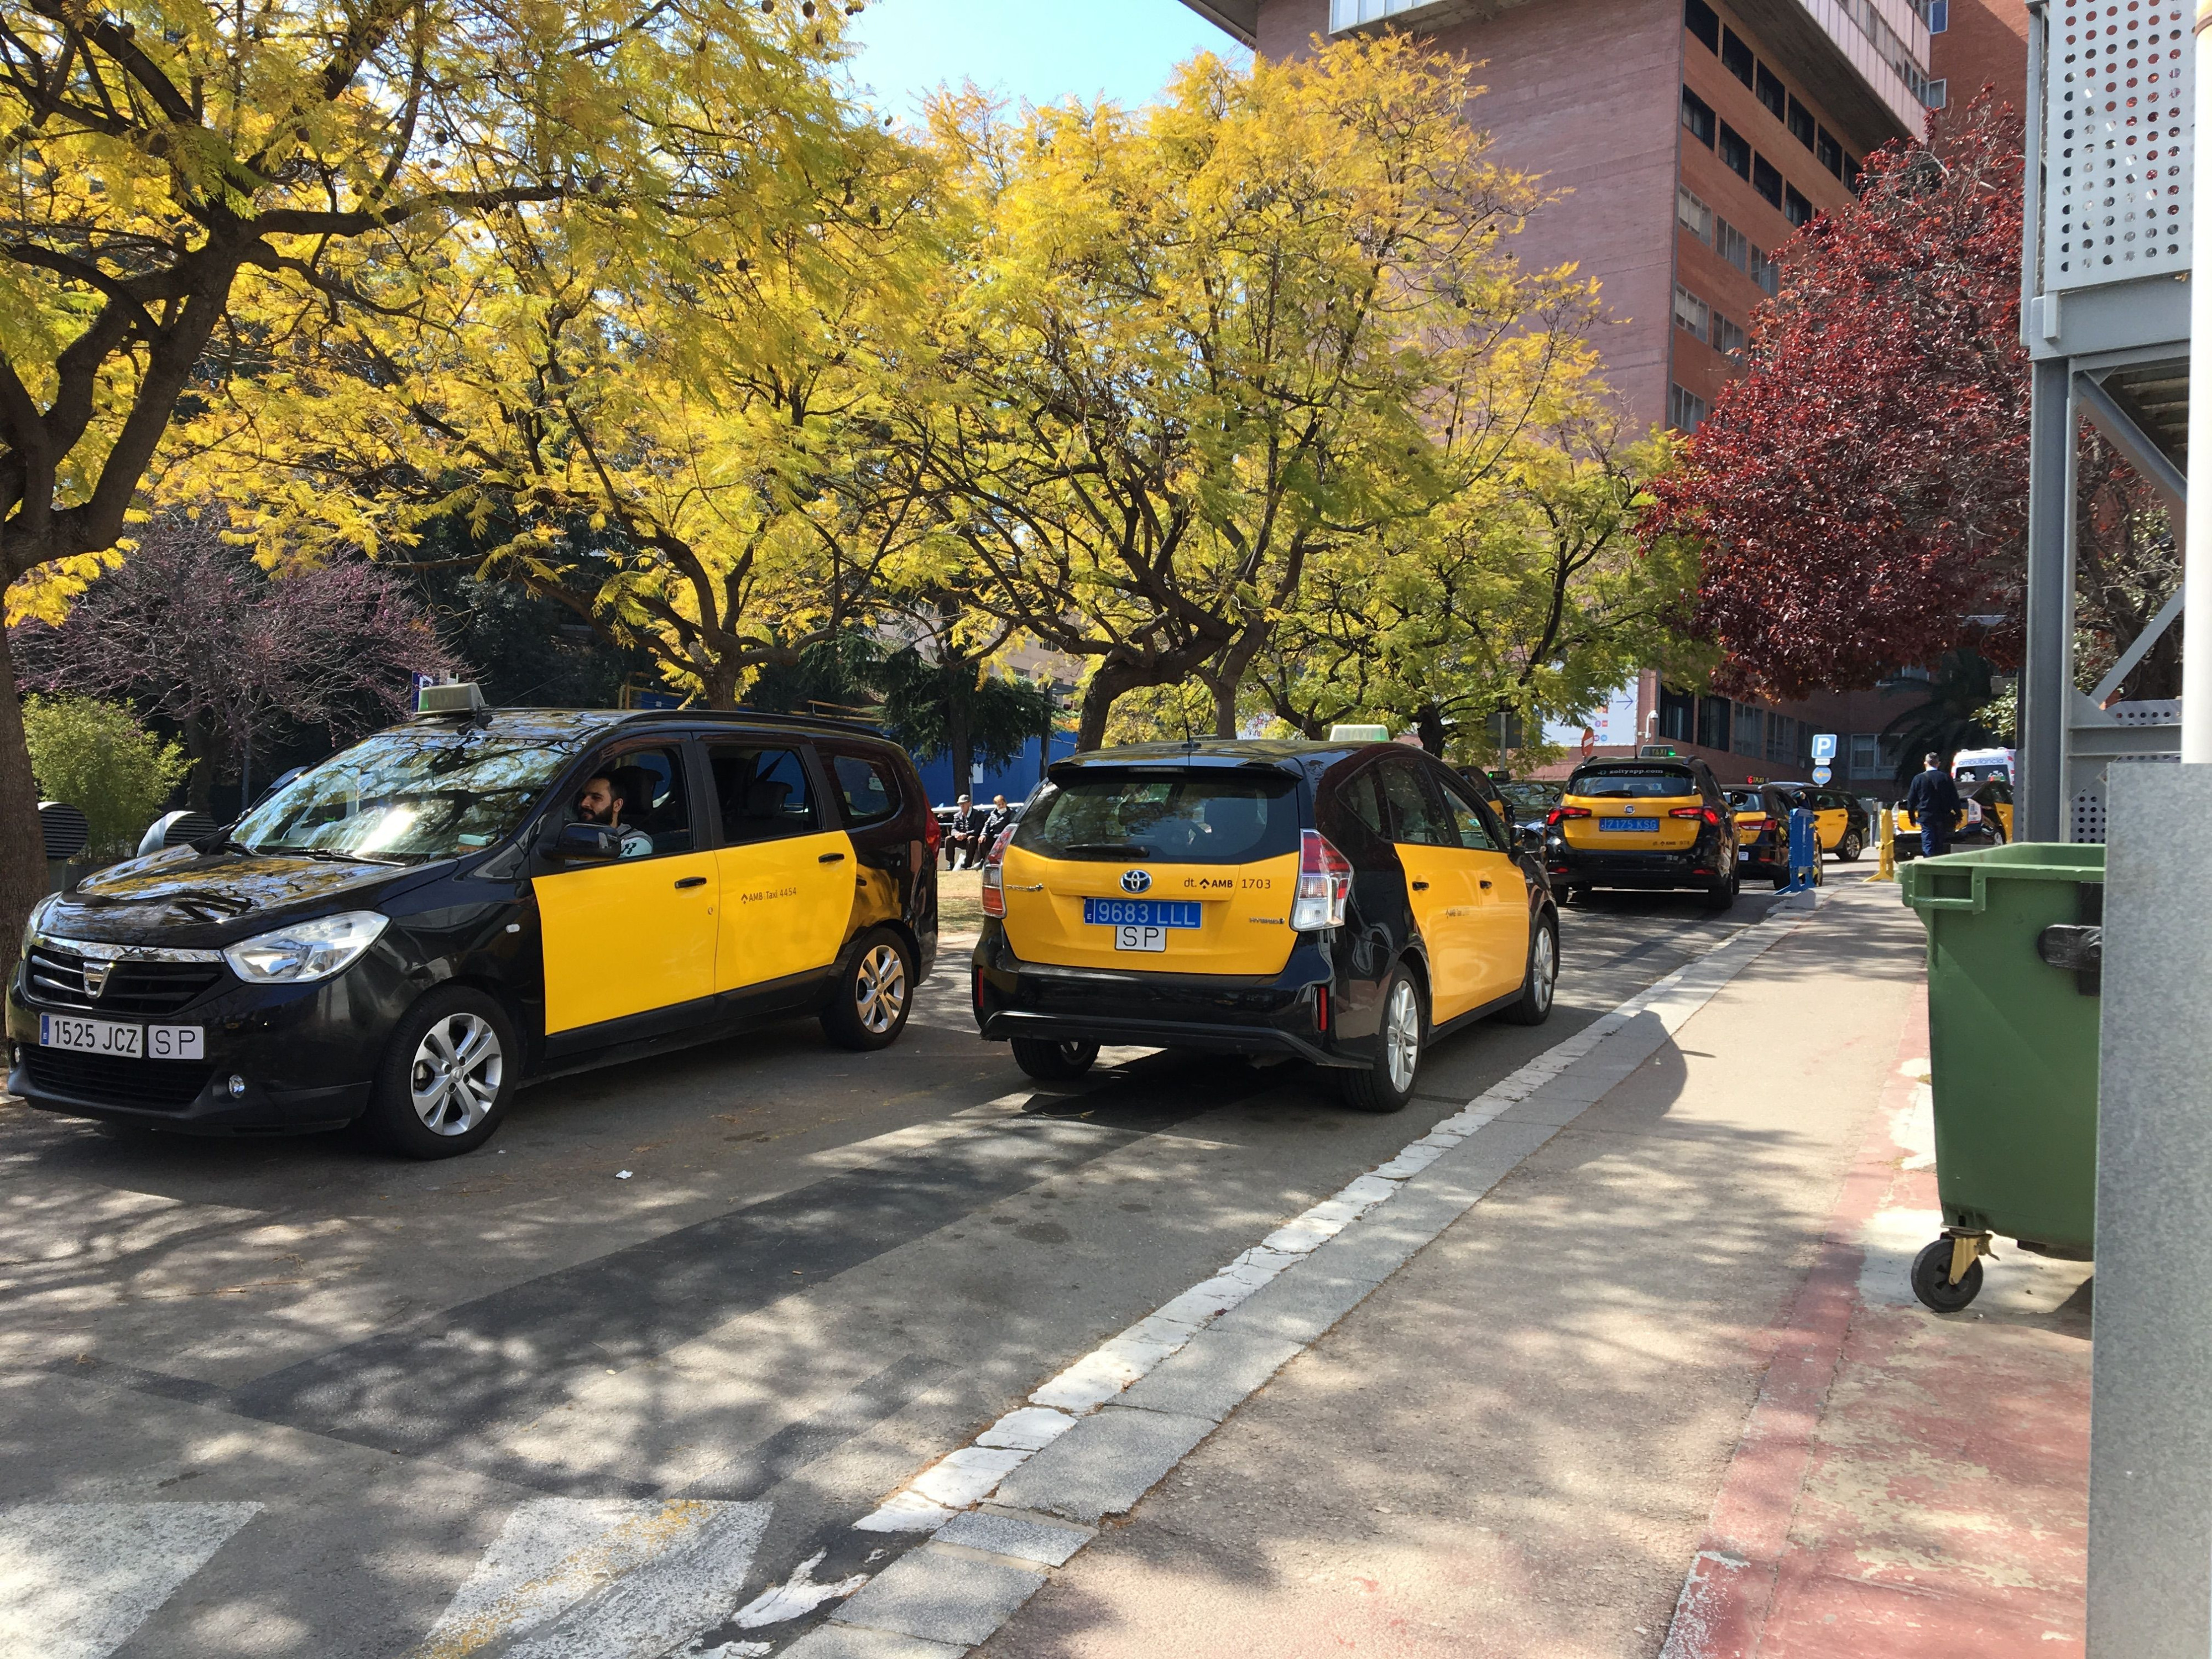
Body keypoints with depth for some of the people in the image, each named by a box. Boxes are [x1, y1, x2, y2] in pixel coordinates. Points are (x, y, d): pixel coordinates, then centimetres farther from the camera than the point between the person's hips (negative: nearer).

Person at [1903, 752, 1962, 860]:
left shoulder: (1919, 779, -3)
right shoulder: (1946, 778, 1)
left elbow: (1911, 800, 2)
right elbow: (1955, 798, 3)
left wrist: (1912, 816, 12)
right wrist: (1958, 816, 10)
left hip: (1926, 817, -2)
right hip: (1943, 817, 2)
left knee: (1928, 847, -4)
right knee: (1939, 847, 12)